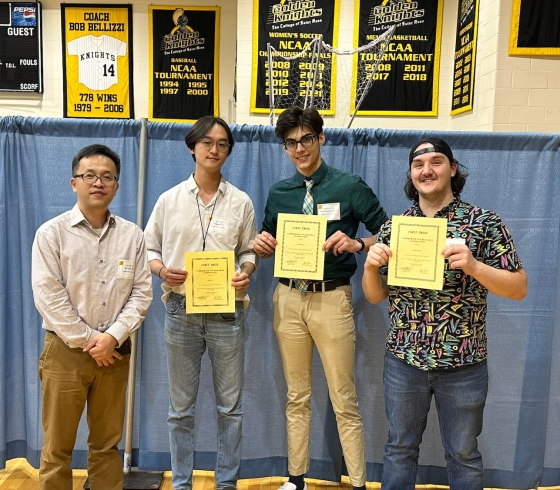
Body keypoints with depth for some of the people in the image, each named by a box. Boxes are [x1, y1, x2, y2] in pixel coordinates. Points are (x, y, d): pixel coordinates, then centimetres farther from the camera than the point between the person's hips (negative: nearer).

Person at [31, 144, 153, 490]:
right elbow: (48, 296, -10)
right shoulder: (52, 233, -4)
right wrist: (88, 341, -12)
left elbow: (142, 293, 0)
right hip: (66, 350, -2)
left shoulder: (132, 235, 3)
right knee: (57, 448, 9)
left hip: (115, 351, 2)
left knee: (107, 444, 14)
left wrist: (113, 337, -12)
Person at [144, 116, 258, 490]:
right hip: (181, 311, 0)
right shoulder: (170, 199, 3)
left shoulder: (241, 202, 3)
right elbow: (149, 249, 8)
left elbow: (249, 251, 8)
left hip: (226, 312, 0)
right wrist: (162, 270, -12)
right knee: (181, 407, 11)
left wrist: (246, 273, -13)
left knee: (230, 405, 8)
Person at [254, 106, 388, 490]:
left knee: (344, 400, 4)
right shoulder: (279, 193, 9)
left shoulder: (350, 187, -3)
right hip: (289, 299, 4)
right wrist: (263, 246, -5)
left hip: (332, 299, -4)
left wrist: (357, 244, -19)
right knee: (297, 396, 15)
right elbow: (270, 247, 18)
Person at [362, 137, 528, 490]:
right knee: (400, 448, 18)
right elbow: (375, 296, 6)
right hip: (403, 360, 2)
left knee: (463, 454, 17)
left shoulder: (485, 223, -7)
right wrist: (370, 266, -16)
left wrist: (473, 265, -24)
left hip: (464, 364, -2)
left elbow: (519, 289, -8)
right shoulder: (393, 228, 1)